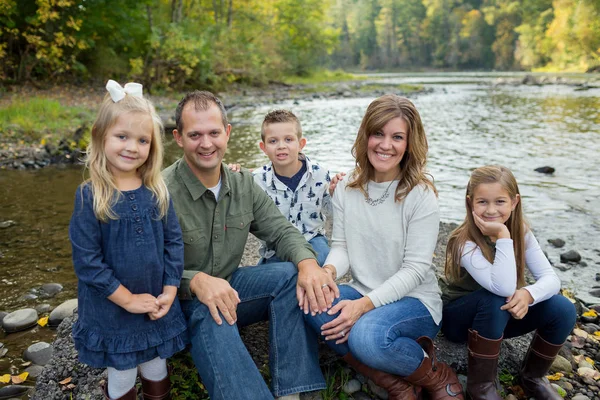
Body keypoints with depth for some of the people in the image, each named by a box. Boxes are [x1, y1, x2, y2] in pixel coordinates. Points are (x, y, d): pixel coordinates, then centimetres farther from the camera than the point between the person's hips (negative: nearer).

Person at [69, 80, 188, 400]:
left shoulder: (157, 191, -5)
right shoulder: (89, 196, -15)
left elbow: (174, 241, 0)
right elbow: (86, 259, -16)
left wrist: (169, 291, -7)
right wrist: (128, 299, -15)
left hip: (158, 308, 3)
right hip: (112, 311, -3)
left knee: (157, 374, 21)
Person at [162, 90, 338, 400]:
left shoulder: (244, 184, 0)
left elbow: (281, 232, -1)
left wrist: (307, 263, -23)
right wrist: (196, 281, -39)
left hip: (228, 287, 5)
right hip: (181, 301, -5)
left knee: (291, 275, -20)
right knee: (211, 315, -38)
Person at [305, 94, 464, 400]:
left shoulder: (421, 195, -11)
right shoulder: (346, 190, 2)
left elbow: (415, 269, -15)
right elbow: (341, 246, 2)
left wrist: (365, 304, -27)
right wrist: (328, 270, -23)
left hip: (414, 301, -4)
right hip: (363, 296, 5)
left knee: (366, 335, -36)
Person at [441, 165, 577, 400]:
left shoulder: (521, 233, -10)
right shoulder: (464, 242, -28)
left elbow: (551, 278, -16)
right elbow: (503, 288, -38)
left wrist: (528, 293, -36)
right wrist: (503, 236, -40)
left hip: (501, 316, 5)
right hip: (461, 317, -5)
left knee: (563, 309, -17)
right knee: (494, 300, -36)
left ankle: (532, 377, 8)